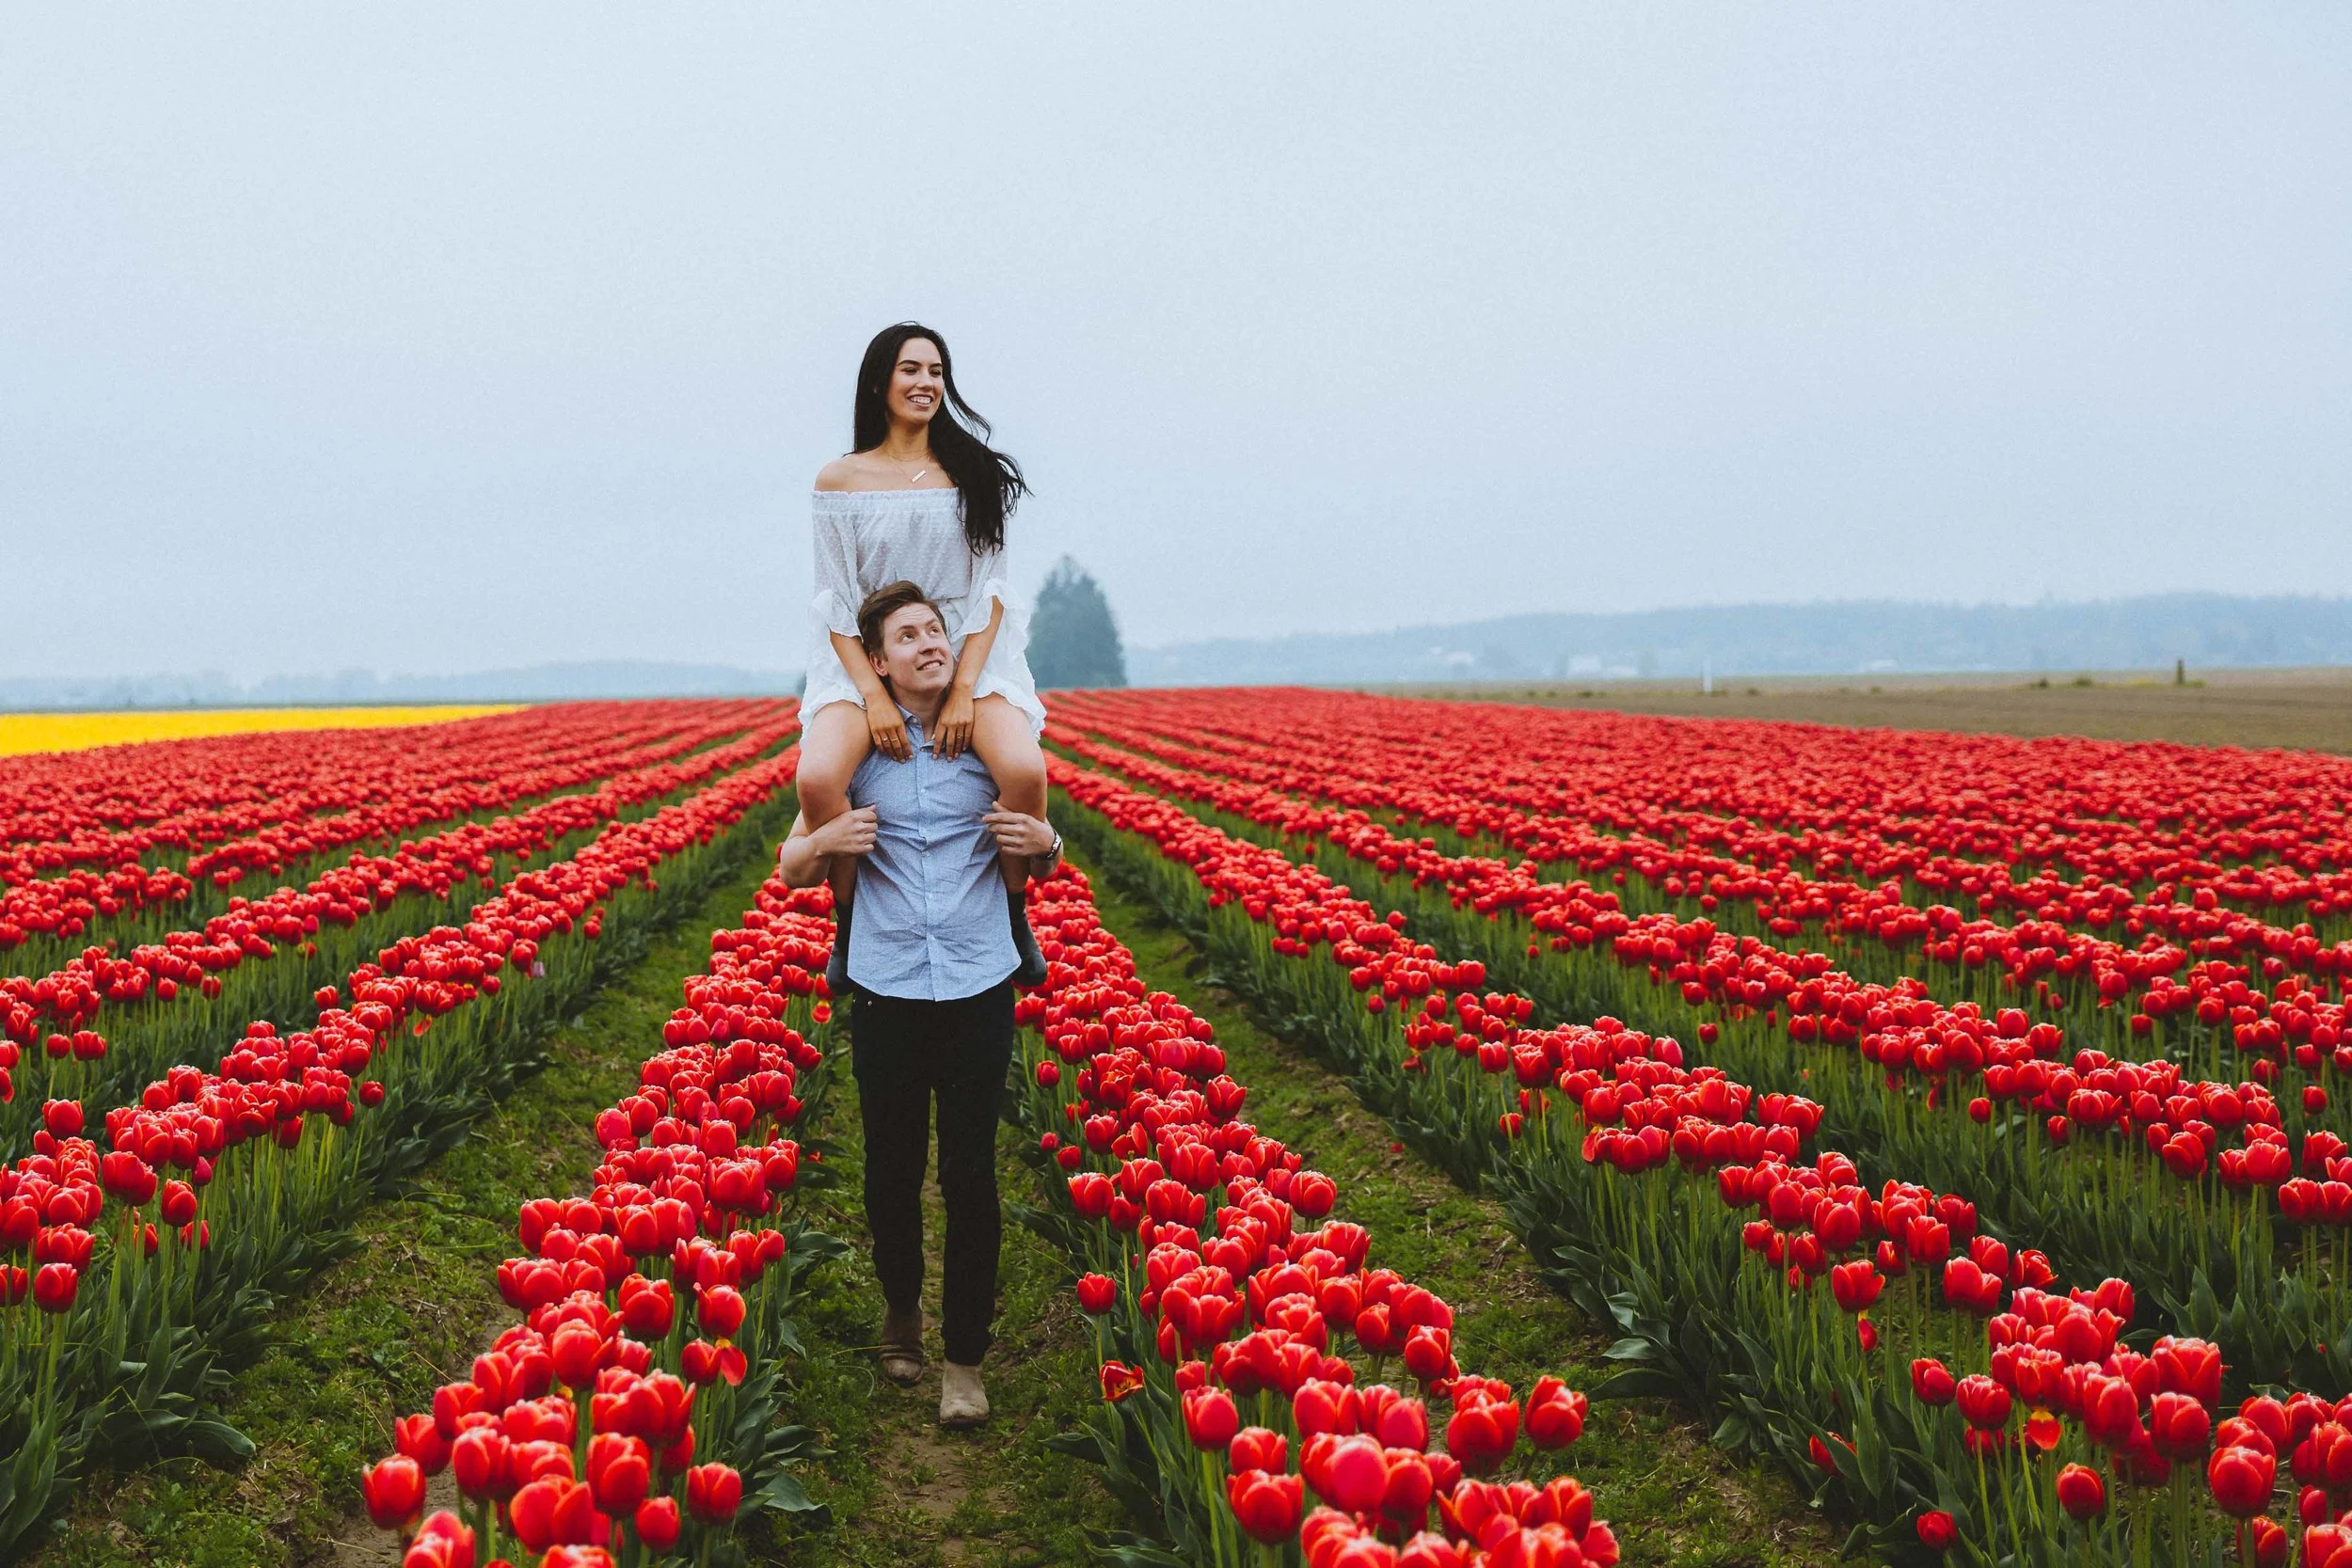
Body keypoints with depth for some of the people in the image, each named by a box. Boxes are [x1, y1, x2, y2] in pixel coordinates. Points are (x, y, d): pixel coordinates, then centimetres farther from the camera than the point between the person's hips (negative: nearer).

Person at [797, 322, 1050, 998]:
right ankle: (849, 919, -5)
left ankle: (1013, 910, -5)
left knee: (1024, 770, -31)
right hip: (868, 657, 0)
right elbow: (837, 601, 0)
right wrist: (875, 698, -15)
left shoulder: (973, 472, 6)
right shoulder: (841, 480, 3)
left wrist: (964, 690, -14)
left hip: (968, 650, 0)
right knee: (817, 778, -31)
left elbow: (990, 589, 1)